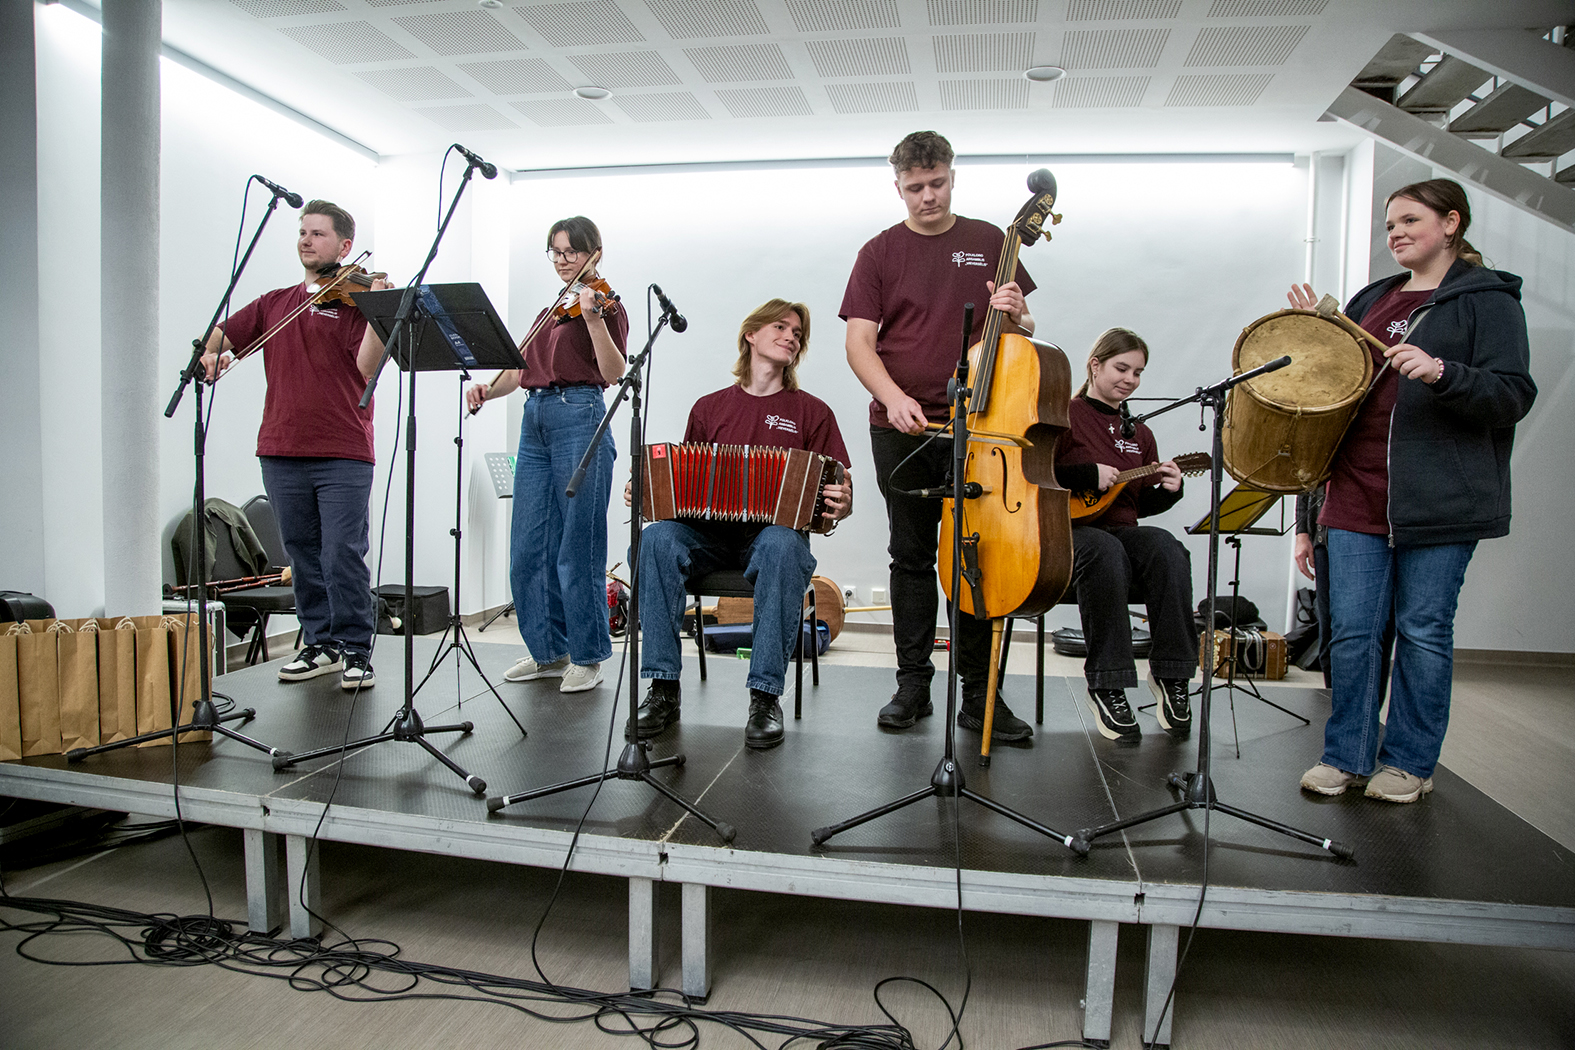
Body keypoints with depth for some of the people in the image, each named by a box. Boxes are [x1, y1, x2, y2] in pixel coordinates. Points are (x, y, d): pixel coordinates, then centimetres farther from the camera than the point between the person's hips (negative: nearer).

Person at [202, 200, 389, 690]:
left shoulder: (355, 300, 1)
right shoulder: (274, 304, 17)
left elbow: (367, 367, -13)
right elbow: (219, 334, 25)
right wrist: (209, 354, 3)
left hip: (343, 453, -5)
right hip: (281, 451, 6)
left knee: (343, 554, -7)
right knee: (302, 554, 10)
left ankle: (355, 650, 3)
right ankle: (320, 643, 21)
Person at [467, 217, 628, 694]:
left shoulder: (605, 305, 1)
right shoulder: (549, 312, 23)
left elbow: (613, 372, -13)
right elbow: (521, 369, 22)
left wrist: (593, 318, -24)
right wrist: (487, 389, 4)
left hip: (579, 418, -8)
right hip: (534, 420, 8)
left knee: (577, 547, -5)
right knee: (528, 546, 7)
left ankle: (587, 657, 6)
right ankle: (548, 651, 19)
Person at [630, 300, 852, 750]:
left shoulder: (812, 412, 11)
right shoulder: (709, 408, 17)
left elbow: (838, 496, 7)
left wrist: (842, 506, -17)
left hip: (776, 531, -2)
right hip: (709, 532, 2)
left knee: (781, 547, -38)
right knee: (657, 538, -29)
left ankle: (765, 696, -29)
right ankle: (663, 689, -23)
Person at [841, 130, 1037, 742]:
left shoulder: (989, 243, 10)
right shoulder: (881, 252, 7)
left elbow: (1023, 334, 13)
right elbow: (859, 341, -1)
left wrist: (1016, 316, -11)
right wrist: (893, 396, -18)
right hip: (901, 428, 0)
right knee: (911, 557, 6)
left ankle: (979, 694, 11)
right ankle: (912, 685, 17)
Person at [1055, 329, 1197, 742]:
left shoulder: (1139, 434, 20)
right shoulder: (1065, 416, 1)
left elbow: (1142, 504, 22)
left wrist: (1168, 491, 2)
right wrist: (1089, 474, -17)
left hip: (1123, 531, 5)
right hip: (1069, 530, -5)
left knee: (1166, 548, -29)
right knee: (1105, 552, -39)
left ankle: (1171, 675, -20)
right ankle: (1107, 683, -29)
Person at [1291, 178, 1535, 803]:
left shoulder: (1486, 299, 1)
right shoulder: (1372, 299, 18)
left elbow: (1513, 396, -8)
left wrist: (1441, 371, -24)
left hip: (1440, 498, -5)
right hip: (1359, 492, 5)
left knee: (1423, 631, 4)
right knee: (1352, 630, 4)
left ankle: (1409, 760, 18)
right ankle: (1346, 754, 16)